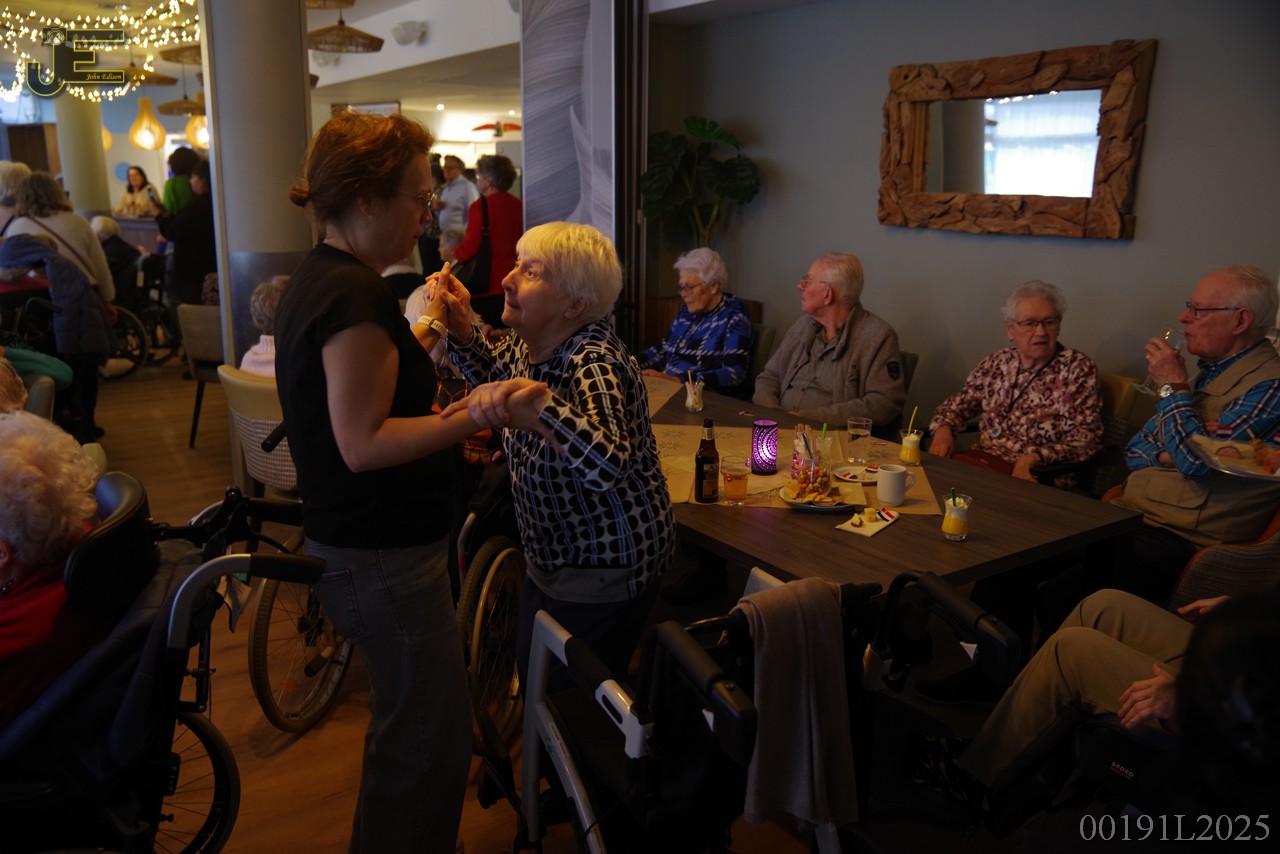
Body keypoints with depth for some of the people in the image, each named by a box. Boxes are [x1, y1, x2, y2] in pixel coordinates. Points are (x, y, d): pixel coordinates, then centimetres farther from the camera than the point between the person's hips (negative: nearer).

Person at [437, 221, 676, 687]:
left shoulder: (595, 363, -29)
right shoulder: (529, 343, -6)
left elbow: (606, 465, -47)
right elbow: (492, 370, 17)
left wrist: (540, 402, -59)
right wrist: (461, 327, -2)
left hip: (603, 574, -8)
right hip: (550, 557, 8)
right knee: (532, 677, 26)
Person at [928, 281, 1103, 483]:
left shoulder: (1078, 368, -1)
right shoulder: (997, 362, 12)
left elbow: (1086, 439, -7)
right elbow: (958, 404, 20)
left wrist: (1035, 458, -22)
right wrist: (943, 430, -4)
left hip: (1033, 475, -4)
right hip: (981, 460, 5)